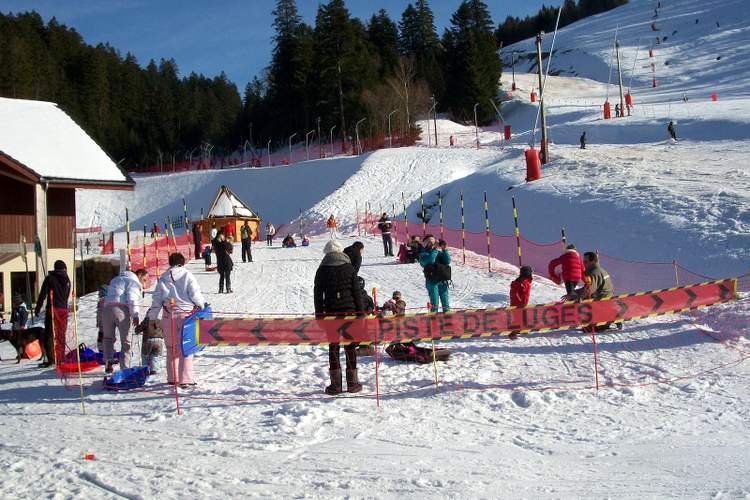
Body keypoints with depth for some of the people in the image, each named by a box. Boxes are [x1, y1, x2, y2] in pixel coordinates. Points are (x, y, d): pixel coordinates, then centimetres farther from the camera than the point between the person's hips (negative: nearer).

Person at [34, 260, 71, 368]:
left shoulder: (50, 278, -4)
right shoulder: (67, 280, 10)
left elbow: (43, 294, -6)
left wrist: (37, 308, -2)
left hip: (52, 309, -5)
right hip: (64, 310, 5)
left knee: (49, 334, -5)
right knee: (61, 335, 11)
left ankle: (50, 358, -14)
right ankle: (60, 359, 13)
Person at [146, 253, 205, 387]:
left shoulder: (162, 278, 8)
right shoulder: (187, 275, -2)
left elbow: (156, 300, 9)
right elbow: (195, 295, -5)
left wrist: (152, 318, 15)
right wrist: (202, 305, 14)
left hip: (168, 316, 3)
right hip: (186, 314, -3)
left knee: (171, 347, 14)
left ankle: (172, 378, 20)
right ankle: (185, 379, -5)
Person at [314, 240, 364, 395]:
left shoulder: (322, 270, 2)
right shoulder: (349, 268, 2)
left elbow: (318, 294, 2)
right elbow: (357, 292, 0)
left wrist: (319, 315, 7)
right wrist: (361, 312, 5)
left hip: (330, 312, 0)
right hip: (349, 310, 0)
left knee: (333, 347, 6)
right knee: (350, 346, 7)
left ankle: (336, 384, 4)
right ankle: (352, 383, 8)